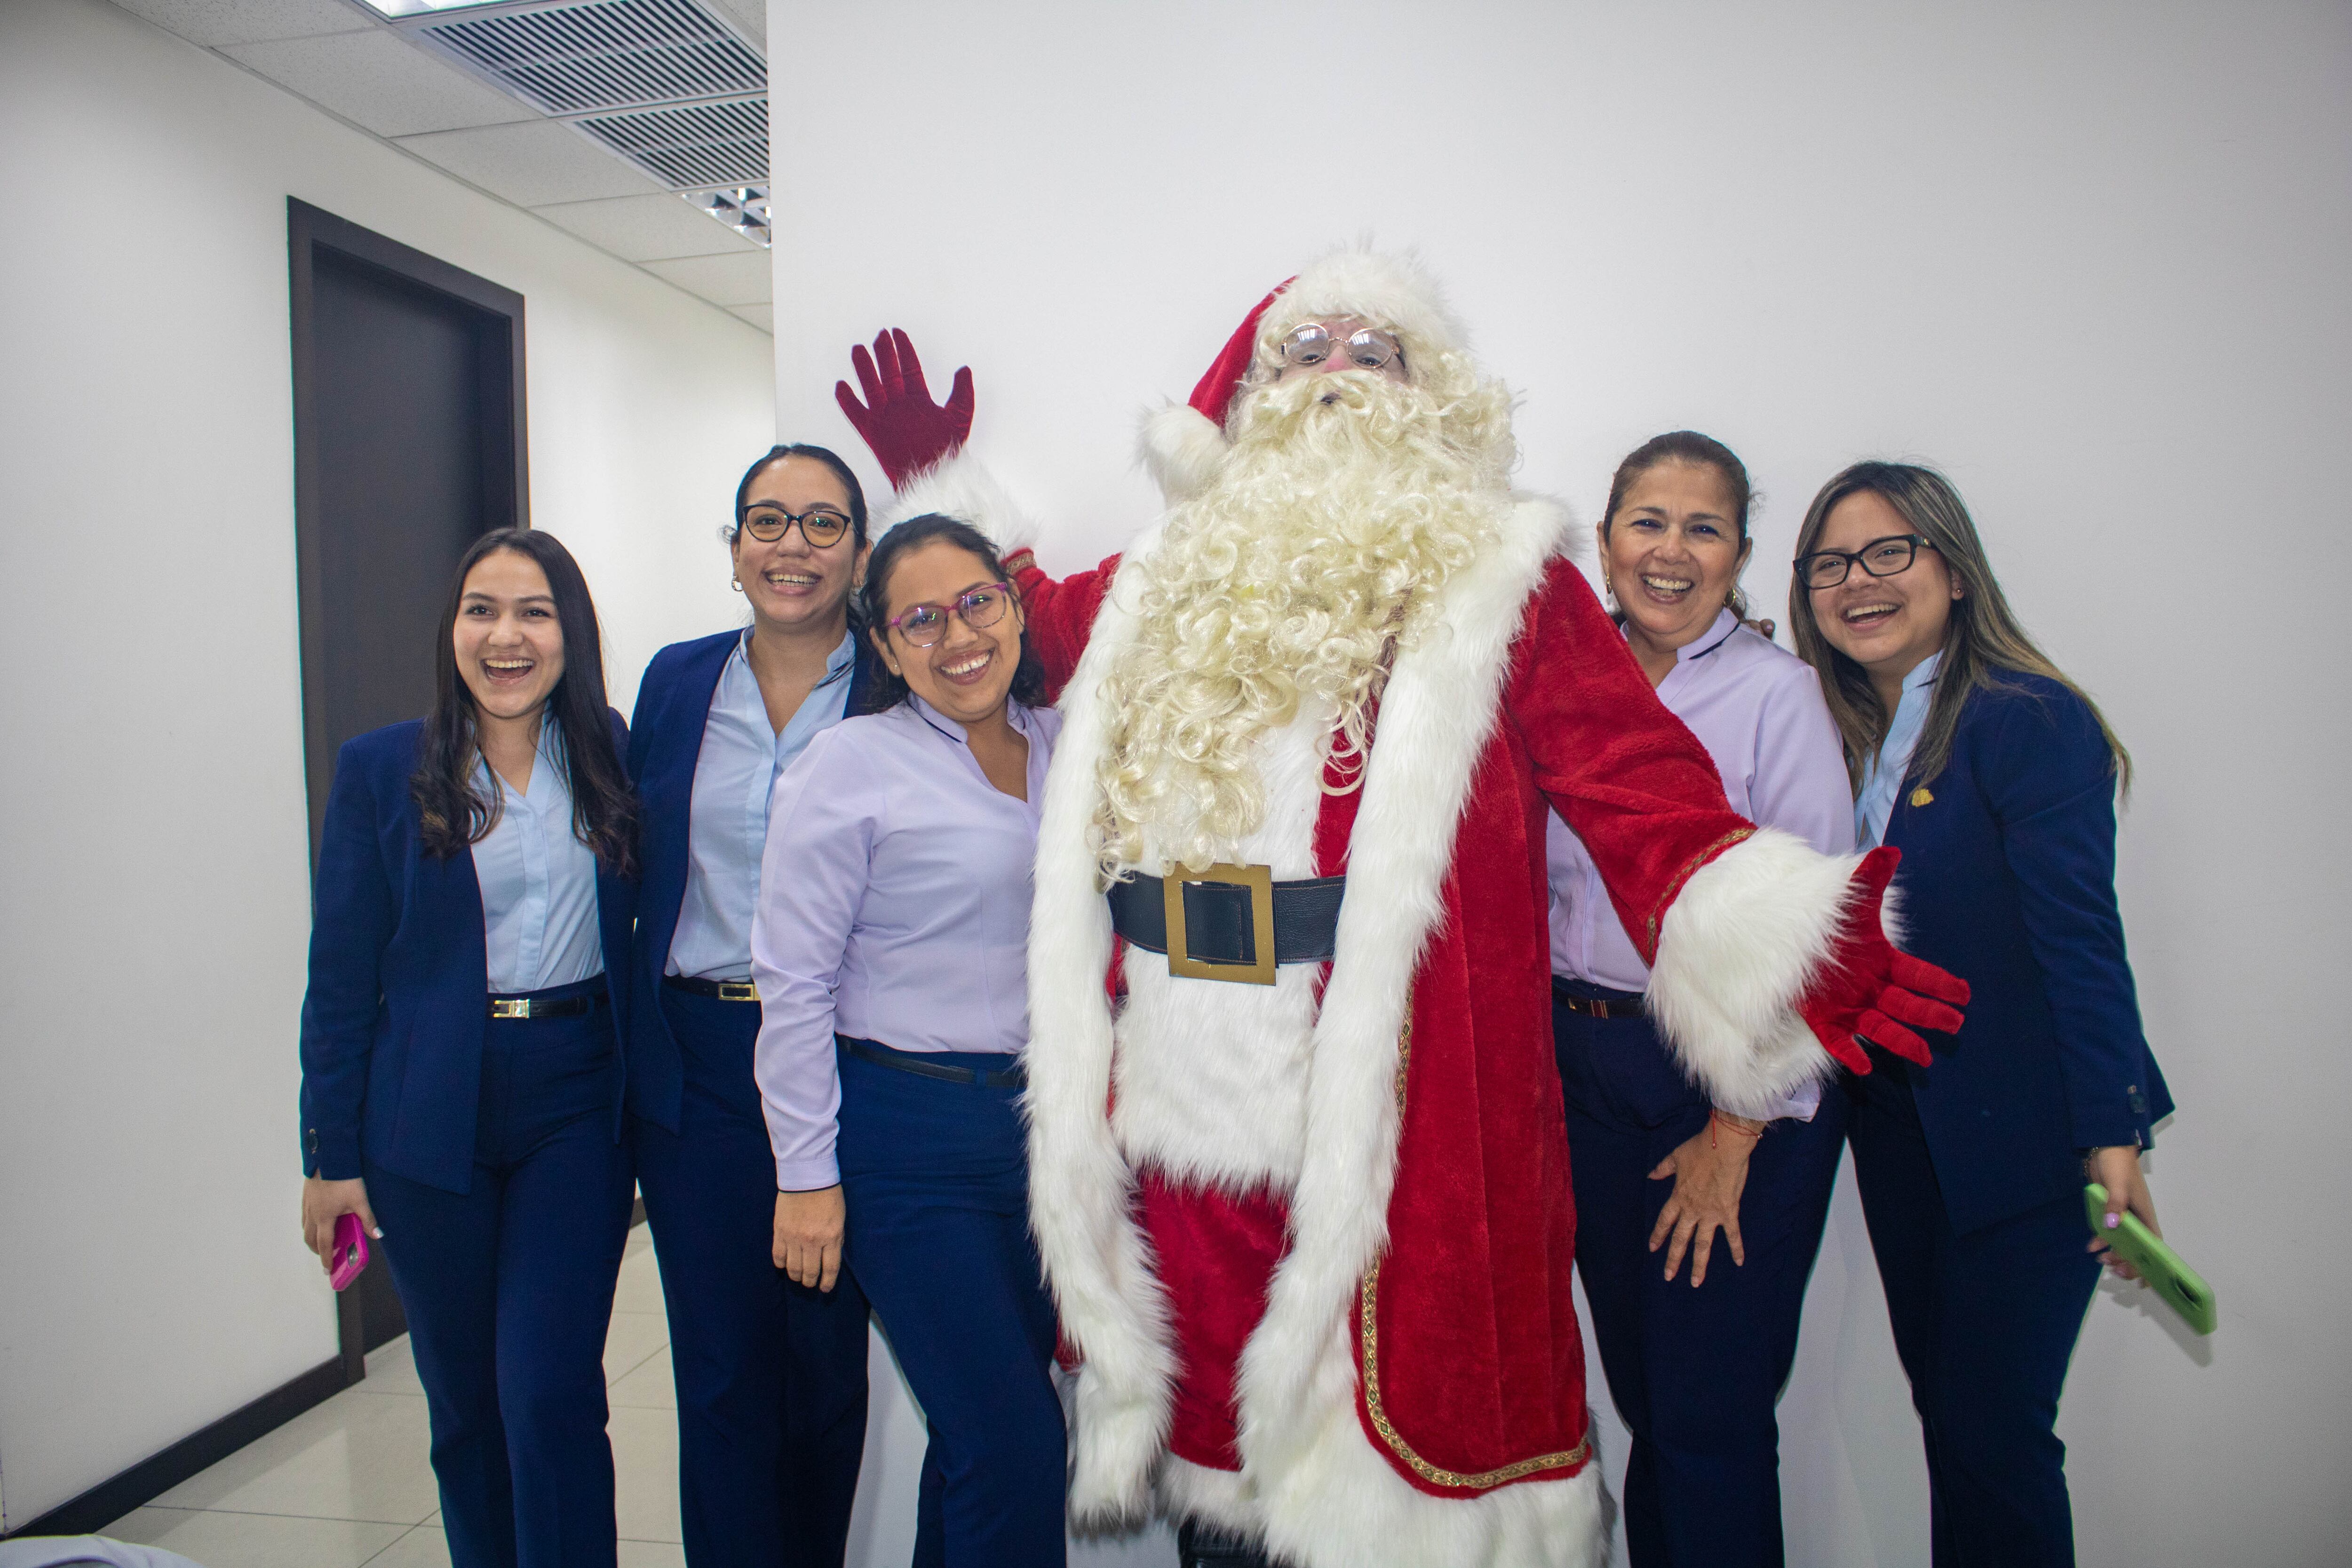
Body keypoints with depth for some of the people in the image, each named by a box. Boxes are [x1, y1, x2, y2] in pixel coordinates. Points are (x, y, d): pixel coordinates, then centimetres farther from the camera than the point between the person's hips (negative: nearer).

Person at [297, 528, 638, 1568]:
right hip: (432, 1120, 0)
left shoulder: (609, 753, 2)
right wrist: (332, 1154, -1)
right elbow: (342, 975, 0)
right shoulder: (382, 769, -2)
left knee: (552, 1394, -4)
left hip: (576, 1104, 0)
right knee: (464, 1402, 13)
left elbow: (634, 926, 7)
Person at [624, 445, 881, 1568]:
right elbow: (635, 872, 11)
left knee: (829, 1356, 12)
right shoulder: (676, 680, 6)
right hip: (696, 1062, 2)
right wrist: (626, 1052, 7)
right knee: (720, 1367, 8)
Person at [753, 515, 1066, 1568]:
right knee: (1015, 1442, -5)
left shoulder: (1060, 745, 7)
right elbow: (794, 982, -8)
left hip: (1038, 1121, 6)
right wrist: (806, 1175, -8)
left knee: (985, 1430, 15)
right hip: (910, 1135, -5)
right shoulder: (851, 765, -8)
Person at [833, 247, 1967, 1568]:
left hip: (1388, 1126, -3)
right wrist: (938, 472, 30)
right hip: (1177, 1119, 4)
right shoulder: (1162, 589, 14)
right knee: (1207, 1446, 18)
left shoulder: (1499, 577, 3)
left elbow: (1647, 792, -5)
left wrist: (1792, 952, -18)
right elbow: (1030, 629, 33)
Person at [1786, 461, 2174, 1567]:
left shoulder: (2032, 722, -12)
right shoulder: (1844, 735, 7)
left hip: (2017, 1140, -6)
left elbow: (2079, 939, -16)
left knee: (1994, 1431, 0)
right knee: (1942, 1402, 17)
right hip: (1894, 1122, 6)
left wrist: (2112, 1134, -18)